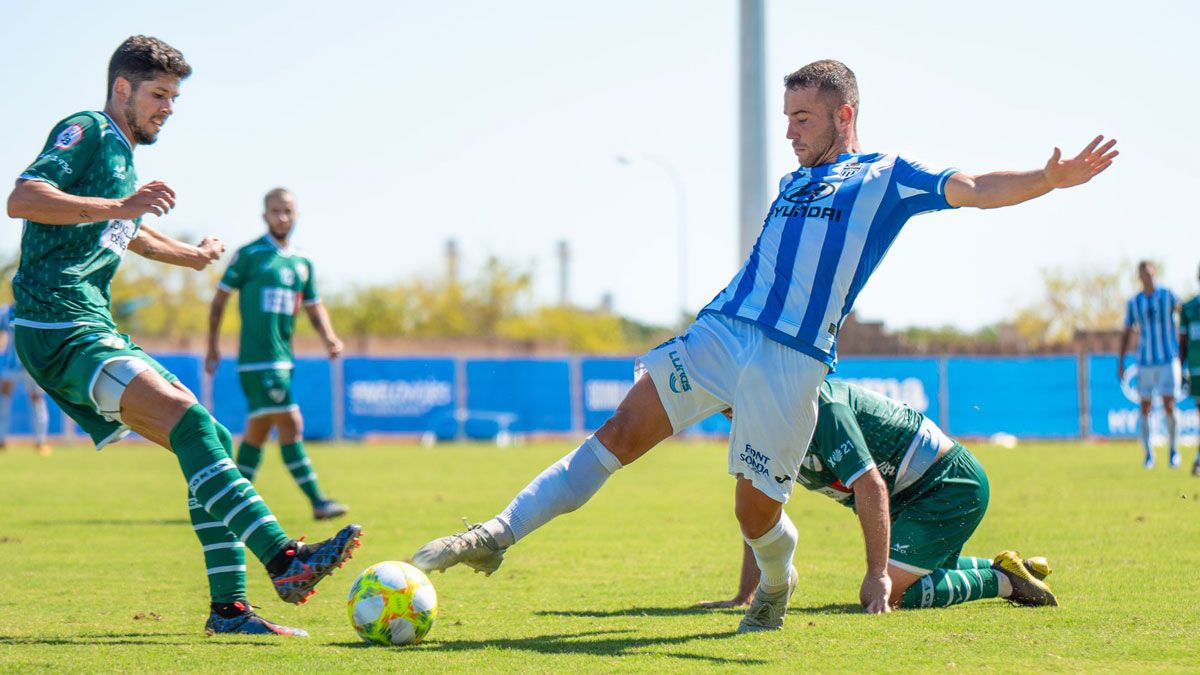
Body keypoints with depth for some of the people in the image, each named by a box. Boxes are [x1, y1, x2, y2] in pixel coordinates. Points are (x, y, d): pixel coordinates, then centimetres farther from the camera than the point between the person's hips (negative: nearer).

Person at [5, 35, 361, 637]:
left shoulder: (122, 156, 25)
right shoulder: (86, 132, -3)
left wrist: (190, 255, 56)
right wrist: (119, 206, -28)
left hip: (94, 333, 10)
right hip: (59, 326, -10)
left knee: (211, 444, 2)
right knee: (188, 417, -26)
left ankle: (228, 606, 1)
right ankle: (284, 560, -39)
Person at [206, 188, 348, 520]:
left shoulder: (302, 264, 15)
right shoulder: (249, 255, -3)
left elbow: (314, 308, 20)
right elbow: (220, 298, 1)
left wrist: (329, 337, 1)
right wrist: (212, 346, 1)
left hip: (283, 358, 7)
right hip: (257, 358, -7)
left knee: (258, 428, 11)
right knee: (290, 424, -12)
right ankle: (316, 500, -12)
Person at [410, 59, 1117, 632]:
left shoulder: (887, 175, 7)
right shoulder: (793, 183, 25)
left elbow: (974, 188, -5)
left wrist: (1049, 179, -20)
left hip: (793, 361, -5)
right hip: (719, 331, 5)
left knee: (757, 510, -3)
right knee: (621, 433, -8)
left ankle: (777, 586, 30)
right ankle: (497, 537, -11)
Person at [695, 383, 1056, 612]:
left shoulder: (817, 406, -26)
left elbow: (871, 487, -32)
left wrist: (878, 575, -34)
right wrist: (744, 597, 3)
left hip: (951, 486, -10)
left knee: (882, 594, -20)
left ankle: (1003, 580, -6)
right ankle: (1000, 568, 31)